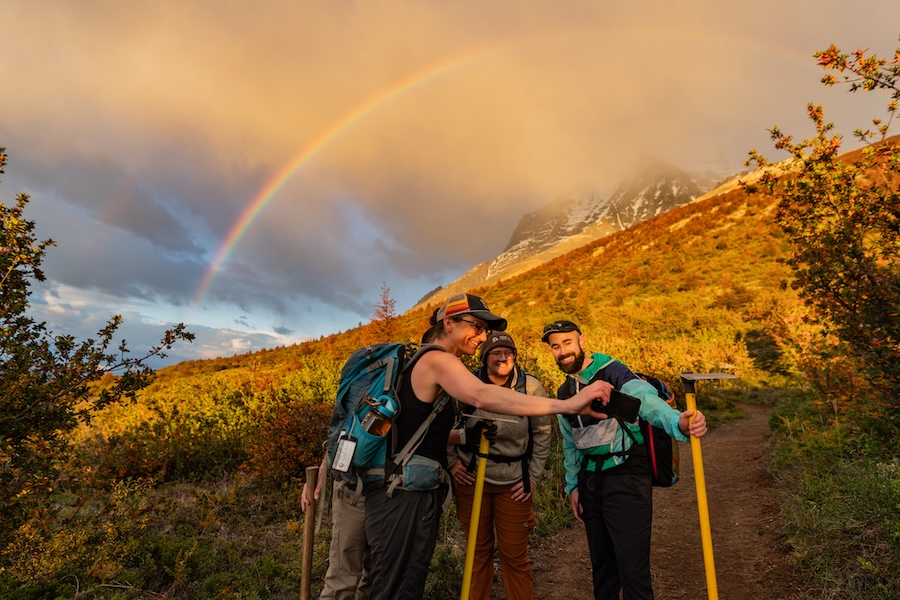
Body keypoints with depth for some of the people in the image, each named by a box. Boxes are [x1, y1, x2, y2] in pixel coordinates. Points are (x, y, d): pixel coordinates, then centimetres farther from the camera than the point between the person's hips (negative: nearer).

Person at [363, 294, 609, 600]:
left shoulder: (423, 360, 18)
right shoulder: (437, 359, -13)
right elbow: (482, 396, -34)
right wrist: (567, 405, -37)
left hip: (412, 488, 10)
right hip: (407, 490, -10)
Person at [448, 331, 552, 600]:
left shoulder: (531, 388, -10)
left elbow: (542, 436, 0)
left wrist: (533, 477, -1)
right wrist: (452, 461, 0)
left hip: (513, 483, -1)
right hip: (471, 478, 1)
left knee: (515, 555, 6)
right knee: (478, 549, 16)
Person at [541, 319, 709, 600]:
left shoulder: (614, 373, -14)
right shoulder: (564, 392, 9)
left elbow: (647, 401, -33)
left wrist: (677, 422, -52)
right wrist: (573, 486, 14)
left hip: (626, 481, -7)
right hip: (590, 482, 7)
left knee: (633, 569, -2)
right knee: (601, 564, 20)